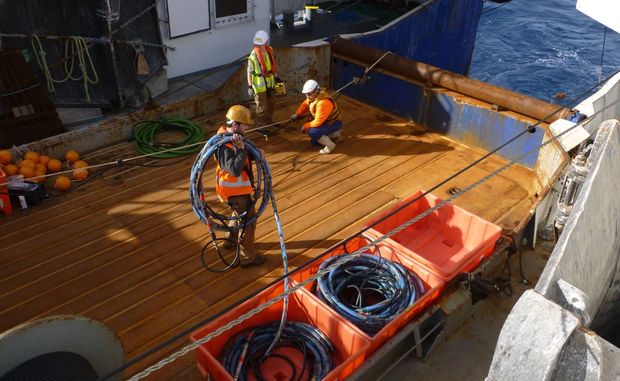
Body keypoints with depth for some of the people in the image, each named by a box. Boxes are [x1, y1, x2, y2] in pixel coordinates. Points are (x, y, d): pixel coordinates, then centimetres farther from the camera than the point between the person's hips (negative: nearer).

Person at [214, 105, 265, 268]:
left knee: (239, 214, 31)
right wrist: (241, 149, -38)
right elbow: (235, 170, -37)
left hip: (238, 187, 10)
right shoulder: (224, 146, -30)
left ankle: (231, 240, 53)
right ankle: (248, 258, 15)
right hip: (235, 191, -10)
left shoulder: (233, 137, 1)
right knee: (248, 221, 2)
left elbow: (244, 159, 11)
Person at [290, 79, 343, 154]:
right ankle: (335, 134, 30)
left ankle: (330, 145, -8)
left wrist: (305, 126, -19)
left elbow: (318, 122, -32)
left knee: (312, 132, -30)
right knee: (314, 142, 17)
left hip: (333, 124, -9)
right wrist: (297, 114, -2)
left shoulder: (323, 103, -35)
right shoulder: (312, 97, -9)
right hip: (325, 122, 9)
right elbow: (305, 104, 12)